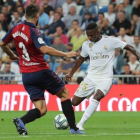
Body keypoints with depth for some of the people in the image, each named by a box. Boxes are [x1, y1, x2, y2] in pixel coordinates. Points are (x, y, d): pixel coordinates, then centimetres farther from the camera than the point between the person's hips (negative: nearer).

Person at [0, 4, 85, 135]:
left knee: (41, 110, 4)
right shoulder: (33, 31, -15)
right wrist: (65, 54, -25)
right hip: (41, 71, -6)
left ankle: (21, 120, -24)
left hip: (26, 75, 6)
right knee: (64, 94, 14)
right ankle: (73, 128, 11)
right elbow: (44, 49, -30)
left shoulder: (16, 28, 5)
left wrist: (12, 55, 35)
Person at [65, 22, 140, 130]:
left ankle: (80, 124, -30)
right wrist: (71, 74, 23)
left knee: (97, 97, -31)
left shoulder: (110, 41, -7)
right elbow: (81, 59, 22)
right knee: (74, 102, -1)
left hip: (105, 78, -4)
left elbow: (128, 47, -7)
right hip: (91, 77, 4)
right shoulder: (86, 44, 6)